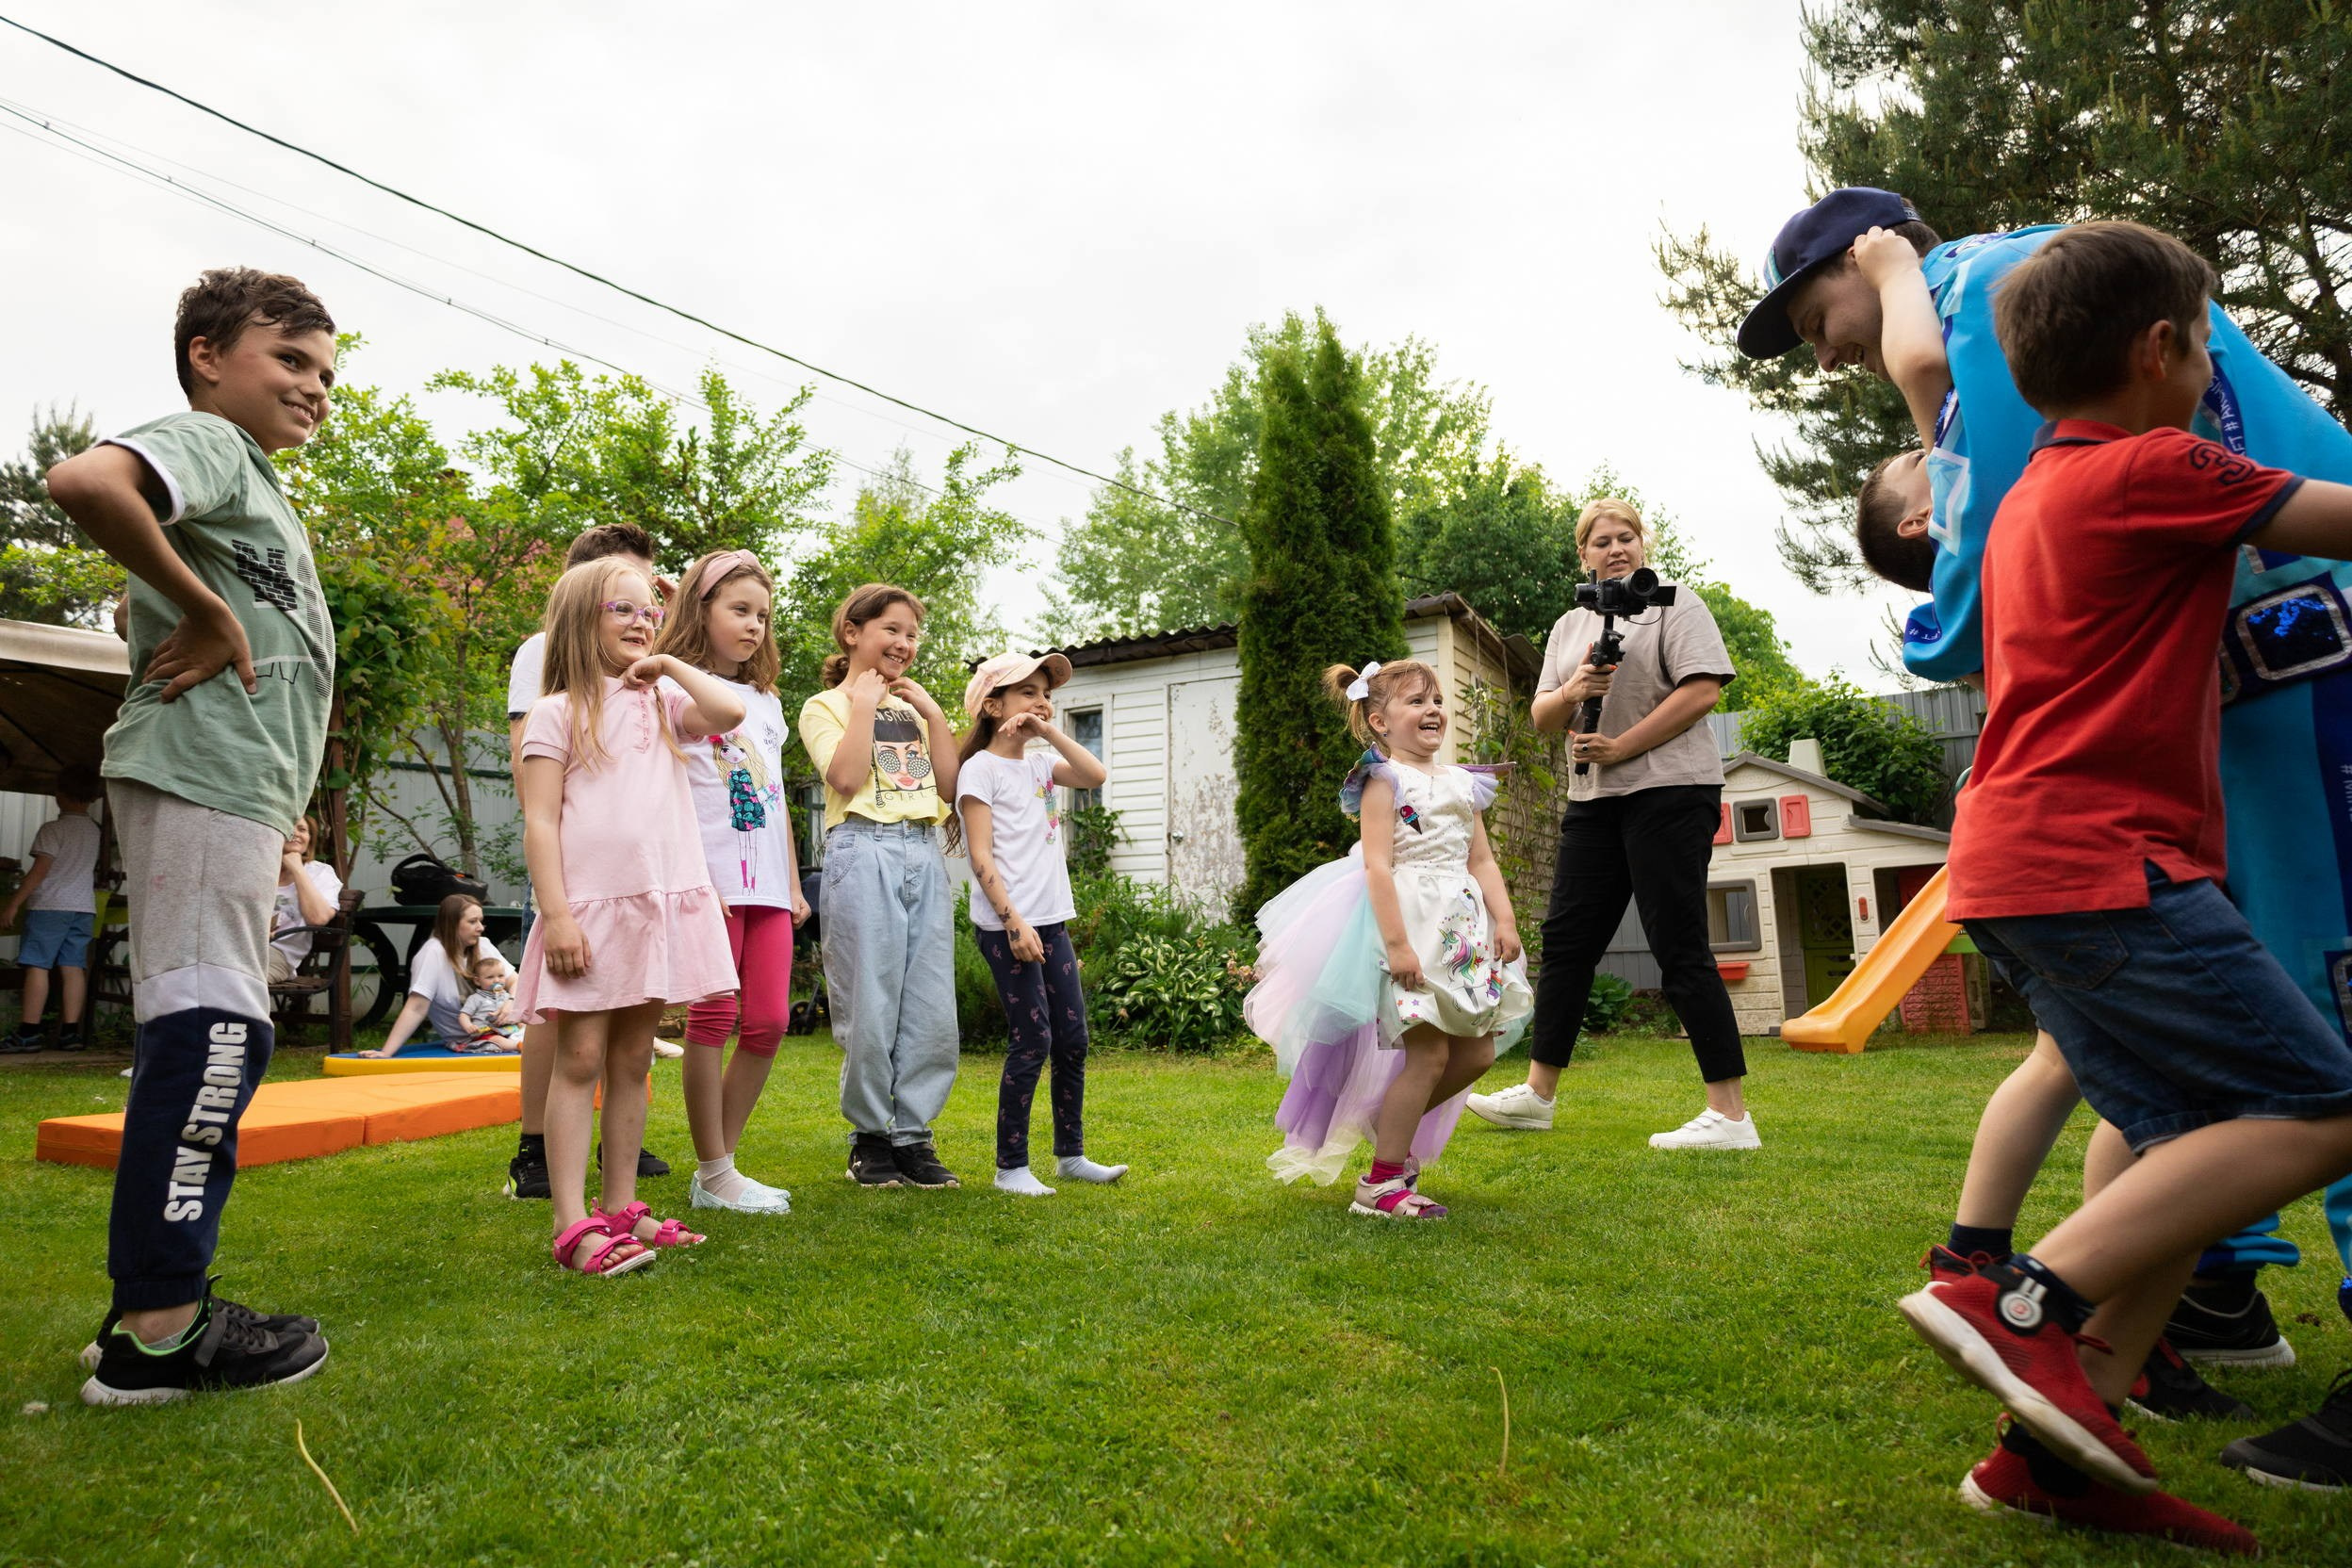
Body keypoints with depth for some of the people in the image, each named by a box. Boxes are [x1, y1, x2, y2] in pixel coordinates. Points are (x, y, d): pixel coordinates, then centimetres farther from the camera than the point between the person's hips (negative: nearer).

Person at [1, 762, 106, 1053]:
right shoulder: (93, 830, 12)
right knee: (73, 967, 3)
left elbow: (40, 870, -12)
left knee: (37, 965, -4)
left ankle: (29, 1032, -7)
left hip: (50, 905, -6)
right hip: (84, 907, 6)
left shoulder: (53, 829, -8)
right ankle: (70, 1032, 0)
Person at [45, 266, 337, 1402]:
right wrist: (207, 612, -18)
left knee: (200, 1033, 12)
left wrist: (277, 815, 21)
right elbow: (84, 480, -27)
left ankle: (155, 1306, 20)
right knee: (211, 1027, -9)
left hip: (236, 789, 10)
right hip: (201, 777, -10)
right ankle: (157, 1329, -2)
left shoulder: (253, 482, 25)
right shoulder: (206, 440, -3)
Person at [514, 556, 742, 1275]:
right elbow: (540, 820, -5)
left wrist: (671, 664, 5)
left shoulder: (664, 704, 15)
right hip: (592, 906, -5)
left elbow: (729, 712, -6)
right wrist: (556, 912, -14)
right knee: (581, 1059, -3)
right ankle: (574, 1224, -1)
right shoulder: (559, 712, 2)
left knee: (633, 1061, 10)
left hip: (662, 903, 5)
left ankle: (620, 1207, 18)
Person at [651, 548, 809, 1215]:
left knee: (768, 1022, 2)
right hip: (708, 879, -6)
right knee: (713, 1020, -5)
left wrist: (794, 884, 17)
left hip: (766, 883, 6)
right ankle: (714, 1175, 6)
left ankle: (720, 1162, 15)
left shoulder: (766, 699, 21)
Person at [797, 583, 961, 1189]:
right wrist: (864, 703, -6)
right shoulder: (826, 706, 6)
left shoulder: (914, 707, 21)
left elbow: (950, 787, 10)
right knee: (869, 1008, -3)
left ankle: (911, 1133, 14)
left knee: (932, 1010, 3)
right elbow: (846, 778, -13)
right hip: (864, 853, -5)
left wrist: (933, 713, 5)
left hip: (925, 856, 5)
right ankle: (870, 1136, 12)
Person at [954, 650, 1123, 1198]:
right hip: (1005, 925, -8)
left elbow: (1096, 776, 3)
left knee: (1073, 1038, 10)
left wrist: (1051, 731, 0)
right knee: (1033, 1041, -7)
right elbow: (981, 856, -13)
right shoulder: (981, 768, -7)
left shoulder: (1040, 763, 15)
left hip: (1051, 921, 8)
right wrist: (1013, 920, -19)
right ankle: (1010, 1167, 6)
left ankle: (1071, 1154, 23)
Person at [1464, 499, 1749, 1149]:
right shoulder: (1568, 627, 19)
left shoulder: (1676, 606, 1)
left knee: (1680, 949, -8)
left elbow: (1701, 691, -11)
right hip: (1593, 801, 7)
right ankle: (1537, 1093, 17)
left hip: (1669, 790, -6)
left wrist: (1620, 747, -15)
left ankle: (1731, 1115, -2)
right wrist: (1572, 692, -8)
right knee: (1566, 941, 7)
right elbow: (1541, 716, 14)